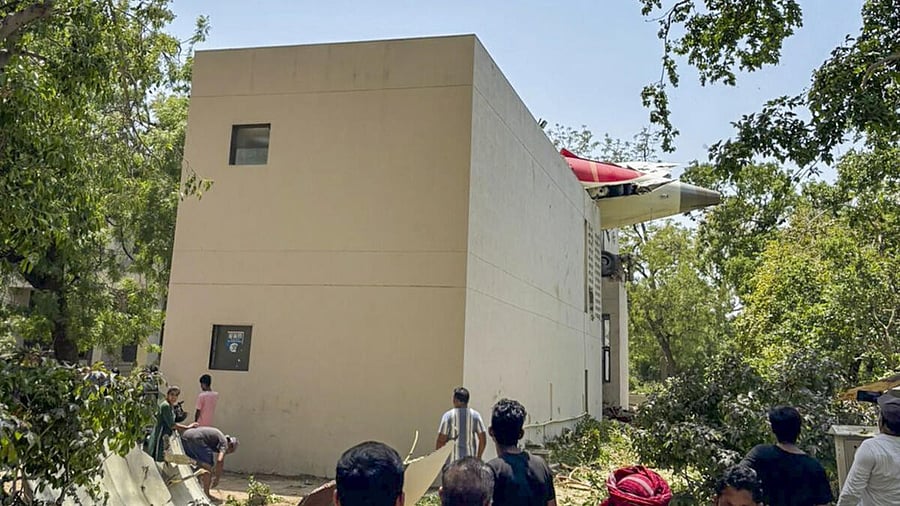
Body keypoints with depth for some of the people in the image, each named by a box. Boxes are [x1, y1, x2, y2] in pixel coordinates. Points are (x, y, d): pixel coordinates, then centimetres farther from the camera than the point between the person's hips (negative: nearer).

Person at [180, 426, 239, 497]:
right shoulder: (224, 442, 9)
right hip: (195, 439, -9)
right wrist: (217, 478, 3)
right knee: (208, 465, 5)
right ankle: (206, 494, 6)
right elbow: (220, 460, -7)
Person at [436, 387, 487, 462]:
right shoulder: (475, 415, 2)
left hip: (452, 460, -3)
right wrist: (478, 457, 14)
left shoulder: (448, 415, -6)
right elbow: (483, 440, 3)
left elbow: (441, 441, -8)